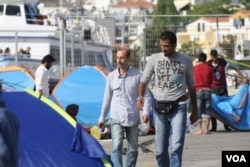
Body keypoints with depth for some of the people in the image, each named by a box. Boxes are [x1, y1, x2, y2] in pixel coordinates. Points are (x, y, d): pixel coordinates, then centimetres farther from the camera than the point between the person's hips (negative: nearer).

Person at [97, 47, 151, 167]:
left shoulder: (137, 76, -1)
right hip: (116, 118, 0)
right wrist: (102, 117, 15)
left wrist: (146, 112, -15)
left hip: (133, 118, 1)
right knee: (117, 147, -15)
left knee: (133, 148, 8)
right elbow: (107, 98, 12)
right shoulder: (112, 76, 4)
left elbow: (146, 96, 1)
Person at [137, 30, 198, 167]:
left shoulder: (186, 61, 3)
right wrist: (140, 97, -20)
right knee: (160, 150, 7)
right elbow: (144, 80, 0)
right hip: (160, 108, 2)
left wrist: (195, 111, 14)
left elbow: (191, 86, 11)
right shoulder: (154, 59, 3)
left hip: (178, 107, -2)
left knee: (176, 147, -14)